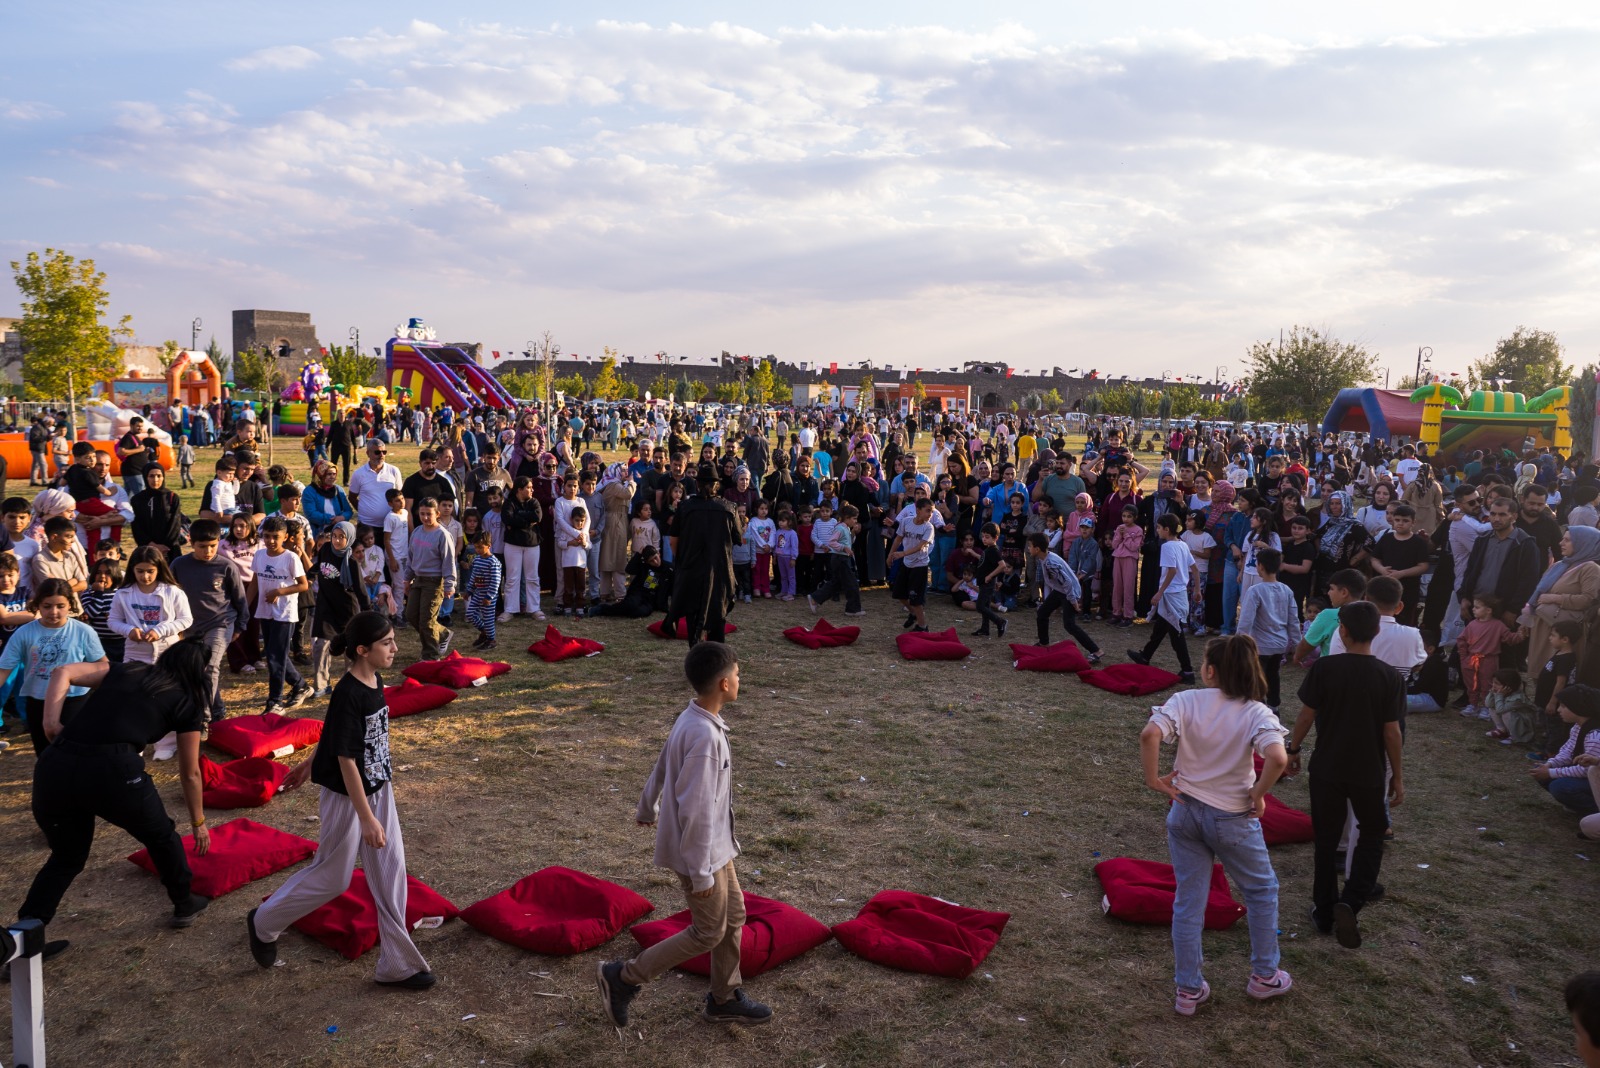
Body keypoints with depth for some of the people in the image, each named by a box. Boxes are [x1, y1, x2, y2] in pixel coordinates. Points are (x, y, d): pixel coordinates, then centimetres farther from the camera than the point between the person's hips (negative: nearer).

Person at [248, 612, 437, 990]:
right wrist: (367, 818, -23)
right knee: (332, 878, 11)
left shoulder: (375, 683, -2)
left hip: (379, 790, 8)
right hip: (347, 797, -8)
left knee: (390, 875, 8)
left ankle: (397, 965, 18)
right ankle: (263, 923, 37)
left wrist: (310, 762, 28)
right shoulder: (348, 695, -26)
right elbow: (345, 759, -24)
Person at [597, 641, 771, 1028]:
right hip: (701, 851, -9)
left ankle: (724, 999, 34)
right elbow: (695, 810, -29)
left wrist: (647, 811, 31)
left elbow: (661, 768, 14)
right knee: (709, 933, 6)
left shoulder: (692, 720, -1)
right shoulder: (705, 736, -31)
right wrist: (700, 872, -22)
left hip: (714, 845, 9)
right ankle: (622, 977, 15)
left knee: (733, 915, 18)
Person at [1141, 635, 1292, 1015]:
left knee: (1188, 901, 13)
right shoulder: (1257, 713, -13)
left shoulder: (1186, 701, -10)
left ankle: (1189, 990, 22)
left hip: (1185, 812, 2)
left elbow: (1149, 734, -26)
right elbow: (1277, 758, -30)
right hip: (1232, 819, -2)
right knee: (1261, 891, 24)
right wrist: (1257, 795, -14)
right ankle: (1264, 976, 36)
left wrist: (1153, 779, -13)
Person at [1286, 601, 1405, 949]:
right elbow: (1391, 731, -7)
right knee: (1371, 836, 18)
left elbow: (1306, 716, -8)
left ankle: (1325, 913, 23)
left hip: (1326, 768, 0)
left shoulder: (1323, 668, -12)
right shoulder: (1389, 676, -11)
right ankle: (1350, 902, -3)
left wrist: (1292, 749, 9)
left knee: (1326, 840, 14)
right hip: (1369, 773, 0)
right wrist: (1397, 776, 5)